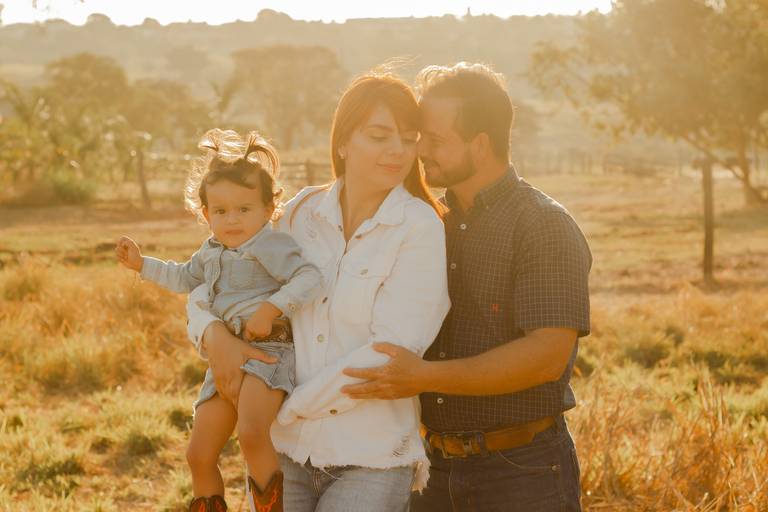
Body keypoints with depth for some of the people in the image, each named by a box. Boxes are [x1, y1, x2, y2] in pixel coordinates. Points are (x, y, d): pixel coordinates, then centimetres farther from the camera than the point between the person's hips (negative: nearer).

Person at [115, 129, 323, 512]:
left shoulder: (270, 244, -10)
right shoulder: (212, 251, 17)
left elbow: (309, 278, -23)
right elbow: (184, 278, 38)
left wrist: (271, 308, -30)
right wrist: (142, 264, 33)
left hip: (266, 350, -9)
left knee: (251, 433, -34)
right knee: (199, 454, 10)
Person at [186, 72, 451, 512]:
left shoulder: (419, 228, -9)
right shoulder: (303, 213, 4)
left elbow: (391, 351, -16)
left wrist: (287, 406, -13)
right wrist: (215, 335, -8)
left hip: (370, 459, -4)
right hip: (283, 450, 4)